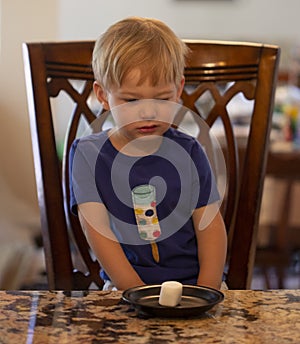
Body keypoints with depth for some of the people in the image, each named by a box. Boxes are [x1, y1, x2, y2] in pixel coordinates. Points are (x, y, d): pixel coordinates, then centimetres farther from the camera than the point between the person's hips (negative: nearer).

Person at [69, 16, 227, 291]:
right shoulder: (88, 154, 0)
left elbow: (210, 225, 3)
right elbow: (97, 230, -7)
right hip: (123, 287, -1)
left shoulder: (188, 152, 4)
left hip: (192, 282, 2)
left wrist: (206, 292, -12)